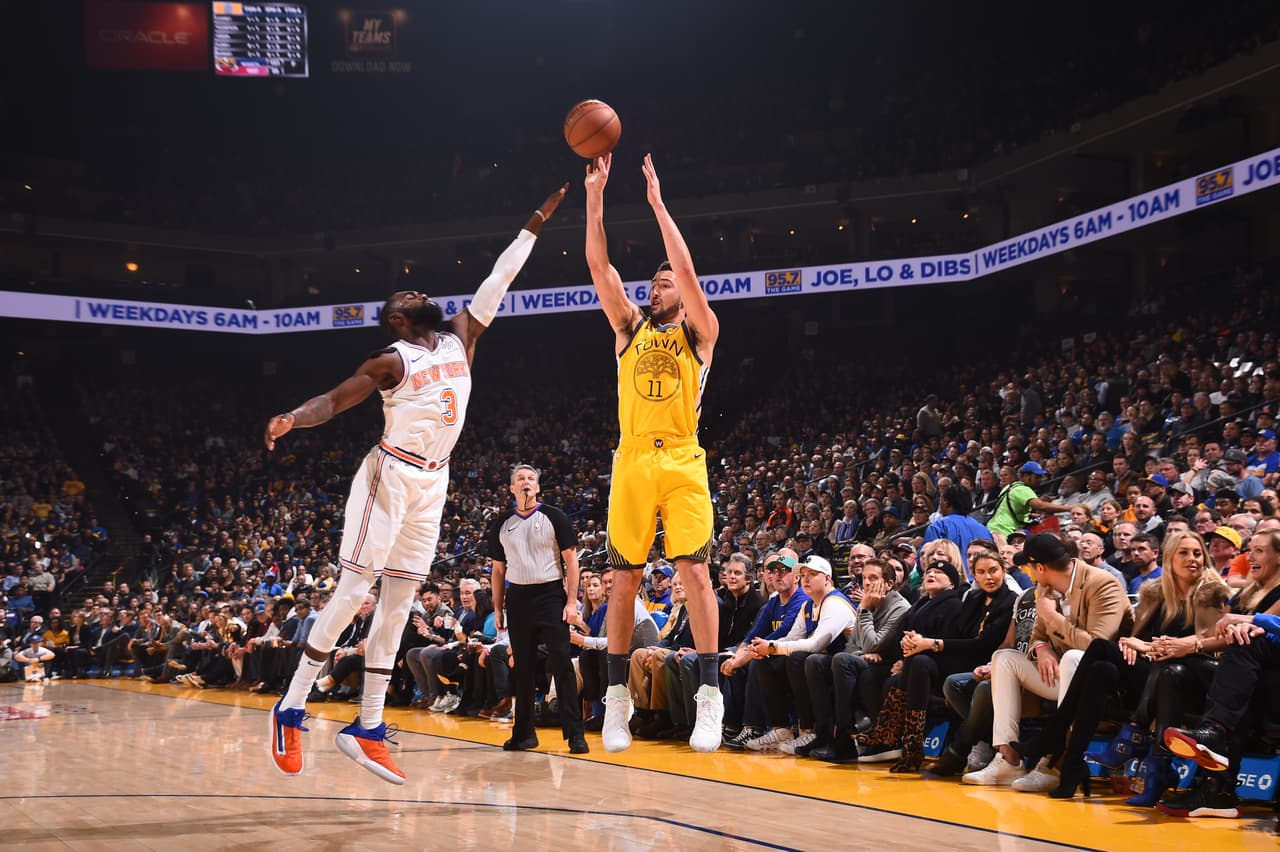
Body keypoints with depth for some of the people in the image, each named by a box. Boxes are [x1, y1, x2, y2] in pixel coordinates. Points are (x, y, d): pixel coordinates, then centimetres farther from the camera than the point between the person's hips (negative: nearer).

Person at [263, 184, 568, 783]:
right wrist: (292, 419, -36)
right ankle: (291, 709, -3)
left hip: (431, 484, 6)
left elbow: (498, 280, 10)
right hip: (389, 476, -6)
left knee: (399, 603, 5)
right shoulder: (392, 362, -8)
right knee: (354, 591, -9)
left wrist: (535, 225, 9)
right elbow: (333, 399, -16)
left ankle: (367, 728, 8)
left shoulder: (459, 339, 9)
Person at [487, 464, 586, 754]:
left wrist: (572, 601, -10)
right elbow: (499, 569, 16)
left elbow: (571, 560, -1)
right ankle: (524, 733, 15)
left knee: (562, 662, -11)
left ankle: (574, 733, -11)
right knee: (522, 667, 7)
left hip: (551, 594, -4)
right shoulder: (502, 524, 11)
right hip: (517, 597, 4)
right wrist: (498, 609, 11)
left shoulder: (554, 517, 1)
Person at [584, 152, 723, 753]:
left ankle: (710, 695, -9)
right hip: (632, 462, 3)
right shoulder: (630, 327, 17)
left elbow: (687, 270, -7)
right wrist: (595, 196, 1)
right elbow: (599, 266, 8)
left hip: (681, 462, -3)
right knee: (624, 578, 4)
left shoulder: (699, 332, 7)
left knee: (695, 571, -10)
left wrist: (657, 202, -5)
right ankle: (617, 698, 10)